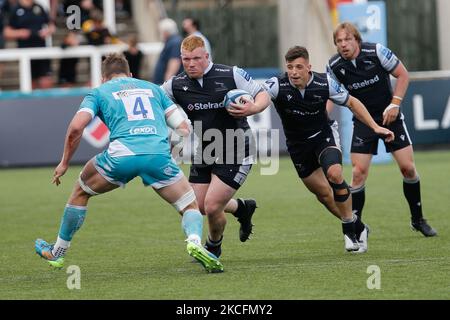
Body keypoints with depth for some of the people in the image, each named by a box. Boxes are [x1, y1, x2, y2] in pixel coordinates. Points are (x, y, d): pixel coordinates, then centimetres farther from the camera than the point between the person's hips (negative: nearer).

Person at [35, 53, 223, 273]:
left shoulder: (99, 92, 22)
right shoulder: (153, 88, 29)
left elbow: (76, 127, 5)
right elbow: (184, 128, 23)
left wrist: (64, 163, 16)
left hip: (121, 154, -1)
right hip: (159, 154, 1)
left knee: (81, 192, 26)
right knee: (191, 207, 15)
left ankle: (57, 253, 35)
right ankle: (195, 241, -18)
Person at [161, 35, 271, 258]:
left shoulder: (231, 75, -14)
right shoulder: (176, 85, -3)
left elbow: (263, 96, -8)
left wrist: (252, 108, -29)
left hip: (235, 154, -5)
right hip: (203, 154, 5)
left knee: (211, 207, -13)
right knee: (199, 206, 7)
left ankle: (213, 247, 21)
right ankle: (242, 208, 39)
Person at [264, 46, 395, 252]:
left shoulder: (325, 84, -19)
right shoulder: (277, 85, -24)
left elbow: (351, 103, -4)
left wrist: (375, 127, -6)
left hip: (324, 135, -1)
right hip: (297, 144, 1)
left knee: (334, 174, -27)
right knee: (323, 194, 5)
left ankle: (350, 229, -11)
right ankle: (357, 227, 26)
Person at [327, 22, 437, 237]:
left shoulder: (376, 52, -16)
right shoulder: (334, 66, -12)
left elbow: (403, 75, -6)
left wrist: (394, 104, -15)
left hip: (389, 115, 0)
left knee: (407, 167, -4)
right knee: (359, 173, -12)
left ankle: (418, 219, 15)